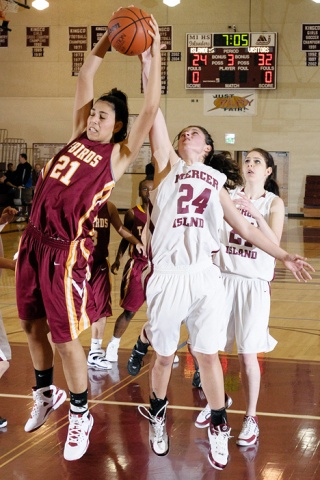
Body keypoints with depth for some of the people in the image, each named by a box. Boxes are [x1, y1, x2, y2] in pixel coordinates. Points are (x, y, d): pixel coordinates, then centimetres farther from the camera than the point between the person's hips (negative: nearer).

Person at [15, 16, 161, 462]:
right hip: (34, 242, 6)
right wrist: (106, 41, 11)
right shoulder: (78, 136, 12)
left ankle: (80, 414, 18)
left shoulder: (118, 155, -4)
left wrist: (154, 53, -12)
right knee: (33, 326, 16)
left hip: (67, 251, -6)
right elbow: (84, 80, 16)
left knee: (65, 338, -1)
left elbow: (150, 109, -13)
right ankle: (46, 394, 38)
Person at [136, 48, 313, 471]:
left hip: (205, 276, 2)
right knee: (164, 355, 10)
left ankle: (218, 428, 19)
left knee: (207, 354, 5)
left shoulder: (215, 182, 17)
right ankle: (156, 416, 33)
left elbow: (243, 227, 18)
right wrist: (148, 63, -11)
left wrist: (282, 256, 11)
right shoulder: (167, 164, 8)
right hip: (167, 276, -2)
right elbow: (154, 112, -2)